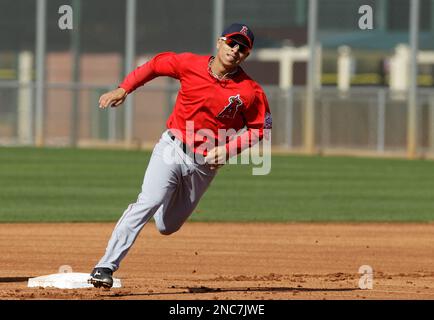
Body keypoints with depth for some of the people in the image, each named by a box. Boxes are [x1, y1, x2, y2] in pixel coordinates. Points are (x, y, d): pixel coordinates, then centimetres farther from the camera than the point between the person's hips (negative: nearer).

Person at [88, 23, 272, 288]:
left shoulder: (251, 92, -12)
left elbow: (260, 128, -2)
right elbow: (155, 65, 6)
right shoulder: (190, 64, -8)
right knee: (148, 202, -24)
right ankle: (106, 267, -25)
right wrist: (123, 89, -5)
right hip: (172, 149, -1)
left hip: (205, 164, 1)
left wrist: (228, 149, -16)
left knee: (166, 226, 9)